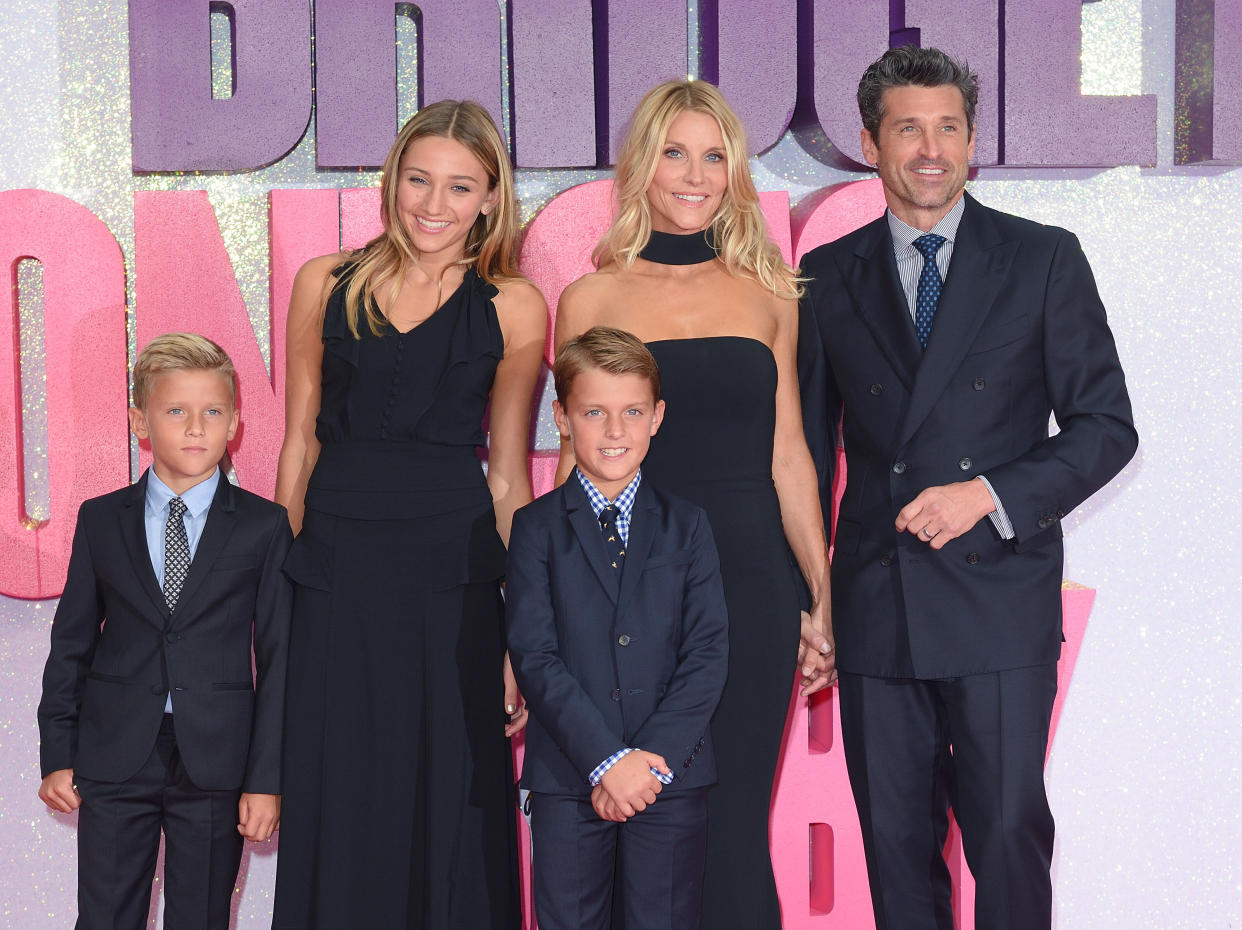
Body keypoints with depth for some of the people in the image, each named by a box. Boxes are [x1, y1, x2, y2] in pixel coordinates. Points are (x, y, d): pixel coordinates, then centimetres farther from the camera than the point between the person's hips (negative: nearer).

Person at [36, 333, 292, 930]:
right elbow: (71, 644, 9)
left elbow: (278, 658, -1)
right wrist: (57, 755, 4)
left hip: (214, 765, -1)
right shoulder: (100, 521, 6)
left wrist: (267, 778, -5)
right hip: (114, 761, 1)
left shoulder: (264, 527, 0)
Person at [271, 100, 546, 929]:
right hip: (337, 573, 1)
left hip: (456, 579, -1)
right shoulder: (326, 285, 5)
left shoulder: (512, 307, 2)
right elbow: (300, 441, 10)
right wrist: (279, 575, 6)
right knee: (340, 805, 7)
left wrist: (524, 632, 0)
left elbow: (509, 478, 4)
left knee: (455, 800, 5)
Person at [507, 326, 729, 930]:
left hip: (674, 777, 1)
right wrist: (605, 760, -15)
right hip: (568, 779, -1)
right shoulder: (537, 527, 3)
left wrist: (654, 759, -12)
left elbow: (707, 654, -1)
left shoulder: (686, 527, 8)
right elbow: (535, 657, -6)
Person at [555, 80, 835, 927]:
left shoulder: (767, 293, 9)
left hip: (750, 580, 1)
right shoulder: (593, 299, 4)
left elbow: (787, 454, 10)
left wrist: (822, 601, 8)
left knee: (734, 827, 3)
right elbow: (578, 461, 6)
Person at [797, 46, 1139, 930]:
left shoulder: (1045, 260, 3)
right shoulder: (829, 276, 8)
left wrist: (991, 494, -13)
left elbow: (1107, 425, 2)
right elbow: (809, 445, 13)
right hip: (875, 603, 2)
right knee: (895, 841, 7)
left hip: (1000, 597, -2)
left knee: (1009, 831, -3)